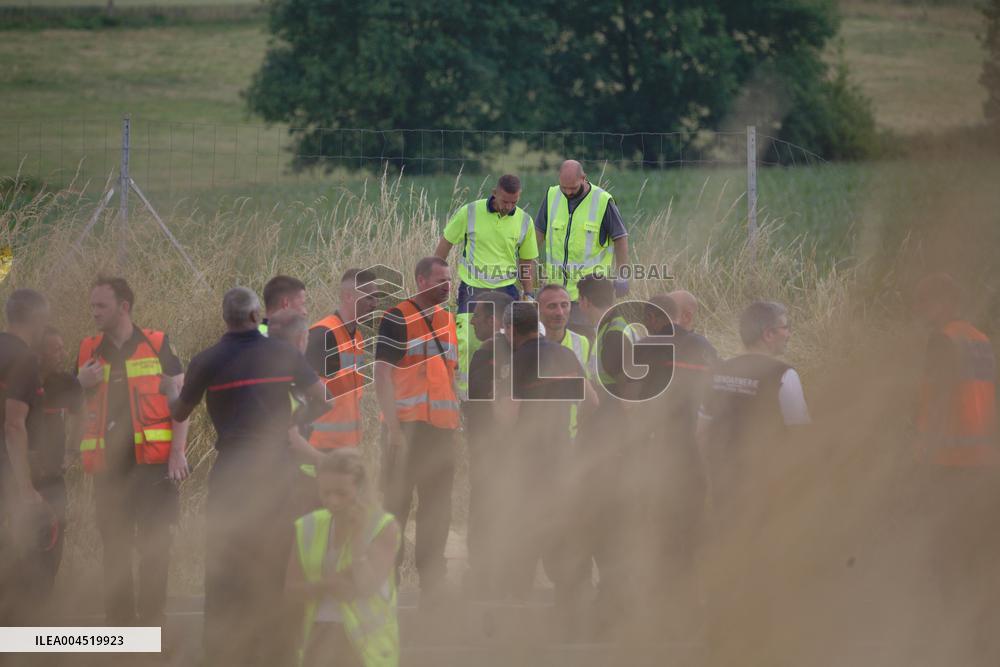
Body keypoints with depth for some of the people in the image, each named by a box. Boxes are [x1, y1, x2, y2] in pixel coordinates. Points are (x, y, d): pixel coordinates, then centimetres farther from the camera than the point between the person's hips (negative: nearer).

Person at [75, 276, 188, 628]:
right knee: (114, 546, 6)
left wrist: (177, 451, -10)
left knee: (153, 544, -4)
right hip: (108, 464, 4)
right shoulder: (89, 351, 12)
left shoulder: (157, 345, 1)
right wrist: (81, 385, -5)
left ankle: (152, 621, 0)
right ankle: (118, 622, 11)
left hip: (152, 462, -4)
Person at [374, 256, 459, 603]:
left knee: (437, 508, 5)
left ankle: (432, 581, 8)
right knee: (397, 501, -3)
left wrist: (456, 419, 15)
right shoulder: (396, 319, -4)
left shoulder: (448, 321, 16)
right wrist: (393, 427, -16)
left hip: (442, 428, 6)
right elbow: (382, 375, -9)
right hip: (406, 427, -6)